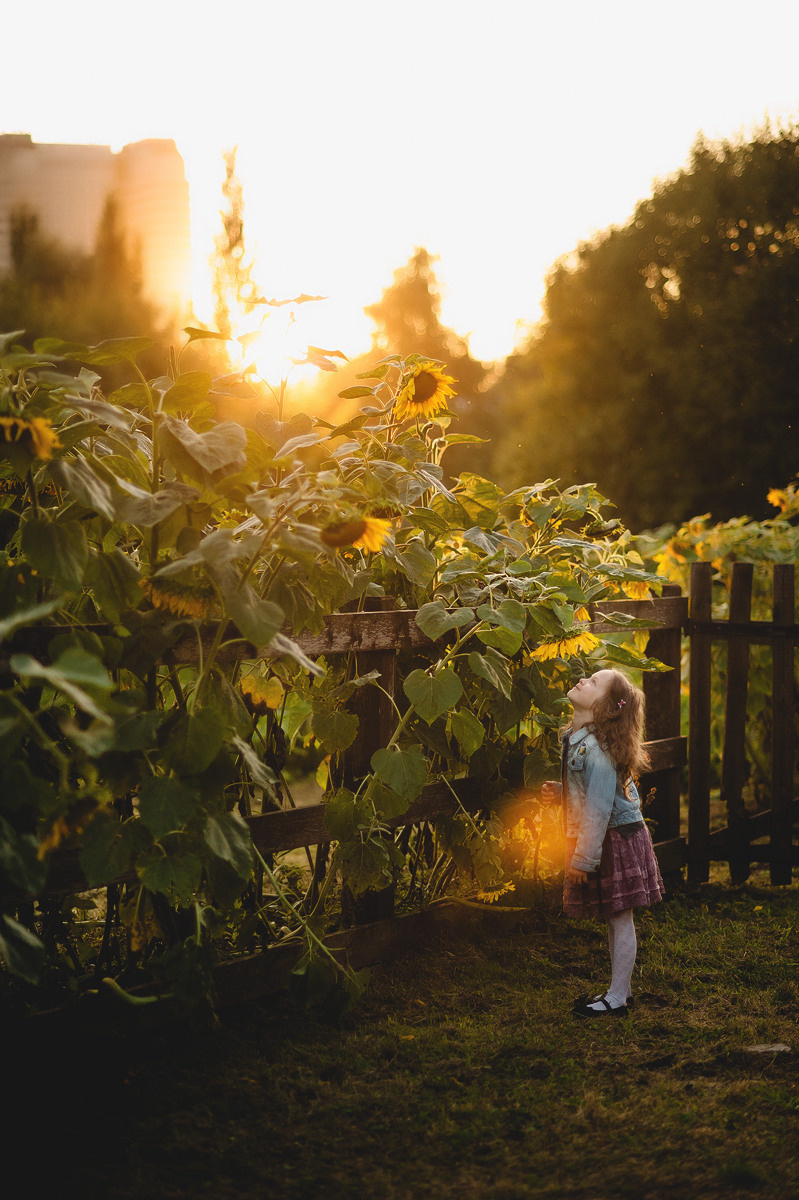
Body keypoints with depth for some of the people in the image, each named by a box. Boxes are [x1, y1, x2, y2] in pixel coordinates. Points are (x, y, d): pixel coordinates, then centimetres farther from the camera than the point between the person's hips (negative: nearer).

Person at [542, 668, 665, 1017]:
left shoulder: (598, 747, -24)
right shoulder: (575, 739, 6)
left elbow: (599, 807, -25)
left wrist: (584, 857, -22)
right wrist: (561, 791, 4)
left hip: (616, 838, -9)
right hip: (602, 838, 9)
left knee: (619, 918, 1)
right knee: (613, 920, 16)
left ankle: (617, 998, 8)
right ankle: (620, 990, 26)